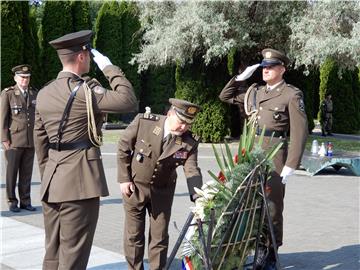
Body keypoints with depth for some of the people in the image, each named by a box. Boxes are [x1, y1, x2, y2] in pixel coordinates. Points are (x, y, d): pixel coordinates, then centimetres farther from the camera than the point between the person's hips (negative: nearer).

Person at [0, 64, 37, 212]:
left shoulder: (34, 94, 10)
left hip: (30, 141, 4)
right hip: (14, 140, -4)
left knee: (26, 172, 7)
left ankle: (25, 201, 14)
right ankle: (12, 202, 11)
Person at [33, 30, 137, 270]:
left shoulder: (44, 93, 11)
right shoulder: (83, 89, -12)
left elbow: (40, 141, 16)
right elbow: (129, 101, -16)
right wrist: (109, 68, -5)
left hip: (52, 183, 8)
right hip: (79, 181, -8)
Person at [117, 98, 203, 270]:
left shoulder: (190, 142, -15)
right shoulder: (143, 122, -19)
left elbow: (192, 171, -19)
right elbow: (123, 148, -8)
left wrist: (198, 197, -37)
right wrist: (124, 179, -9)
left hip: (162, 191, 1)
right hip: (134, 186, -1)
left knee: (159, 236, 7)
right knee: (133, 235, 9)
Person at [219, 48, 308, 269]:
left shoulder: (292, 95, -4)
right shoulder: (255, 92, 13)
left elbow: (299, 132, -8)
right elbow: (226, 96, 25)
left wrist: (290, 166, -14)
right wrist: (241, 77, 10)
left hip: (274, 158, -6)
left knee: (272, 208, 1)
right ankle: (260, 249, 22)